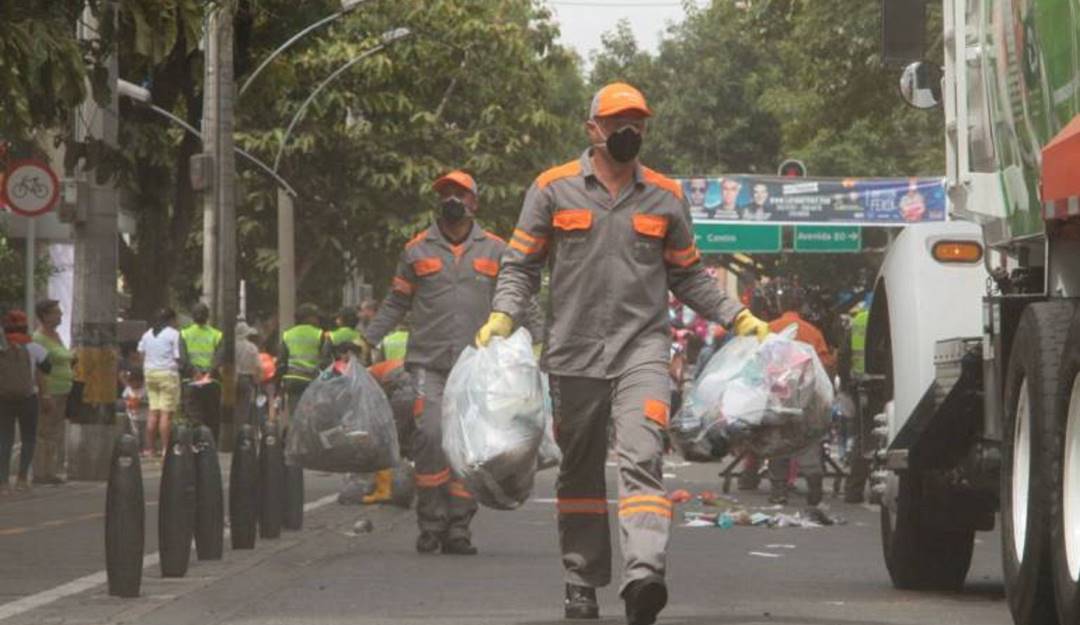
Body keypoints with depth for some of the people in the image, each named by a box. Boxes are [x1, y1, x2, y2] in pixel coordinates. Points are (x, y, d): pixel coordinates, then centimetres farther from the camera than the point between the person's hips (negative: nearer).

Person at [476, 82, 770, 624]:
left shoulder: (666, 197, 11)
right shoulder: (554, 189, 6)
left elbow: (688, 276, 19)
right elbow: (520, 265, 8)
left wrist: (738, 317, 8)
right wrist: (503, 315, -9)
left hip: (642, 349, 0)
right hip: (573, 352, 1)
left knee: (642, 459, -18)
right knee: (580, 473, 9)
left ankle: (643, 574, -32)